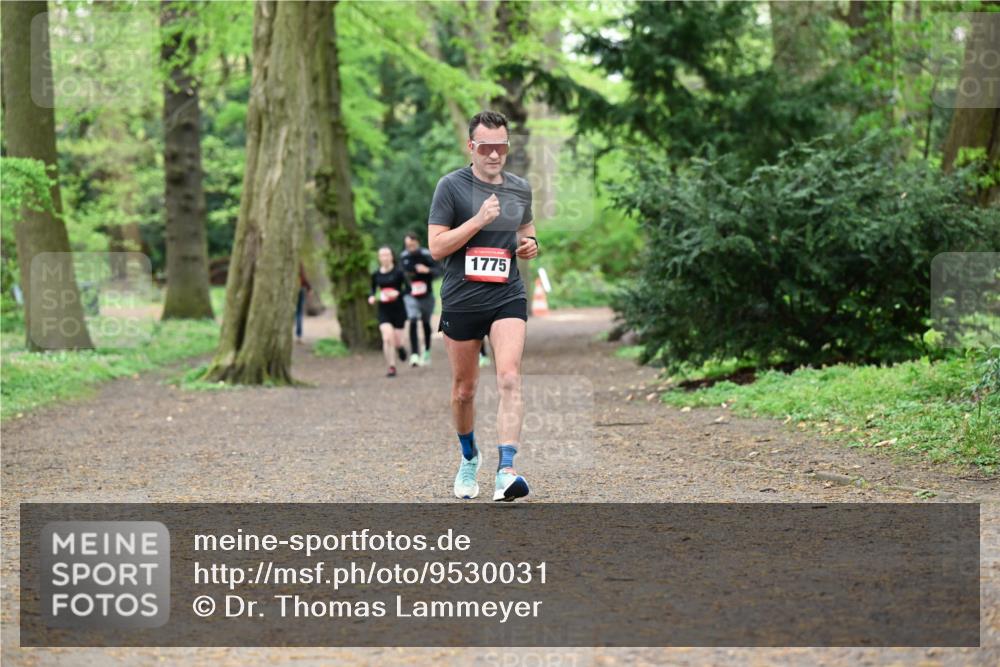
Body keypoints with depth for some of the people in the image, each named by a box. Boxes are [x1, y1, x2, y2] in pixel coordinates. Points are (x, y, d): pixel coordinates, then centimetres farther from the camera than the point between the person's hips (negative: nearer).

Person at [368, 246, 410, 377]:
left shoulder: (398, 272, -7)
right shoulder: (376, 274, 2)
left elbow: (408, 288, -5)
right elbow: (373, 289, 16)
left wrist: (398, 293, -23)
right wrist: (372, 297, -5)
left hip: (398, 310, -1)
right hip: (384, 311, 1)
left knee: (397, 341, 4)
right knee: (387, 339, -16)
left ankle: (400, 347, 43)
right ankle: (391, 367, -7)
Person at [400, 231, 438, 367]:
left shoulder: (427, 255, -9)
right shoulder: (403, 257, 0)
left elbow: (436, 272, -14)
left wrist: (427, 270, -34)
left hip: (426, 295, 0)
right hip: (411, 295, 0)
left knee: (426, 323, 14)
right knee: (413, 321, -19)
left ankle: (427, 352, 34)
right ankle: (414, 355, -24)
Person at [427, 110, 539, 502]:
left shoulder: (520, 188, 9)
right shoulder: (451, 186, -5)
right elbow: (436, 247, -10)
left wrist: (529, 245, 3)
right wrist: (478, 220, -20)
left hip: (508, 297, 2)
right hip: (461, 301, -2)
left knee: (509, 378, -18)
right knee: (464, 389, 11)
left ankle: (505, 471, -25)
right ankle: (469, 457, 37)